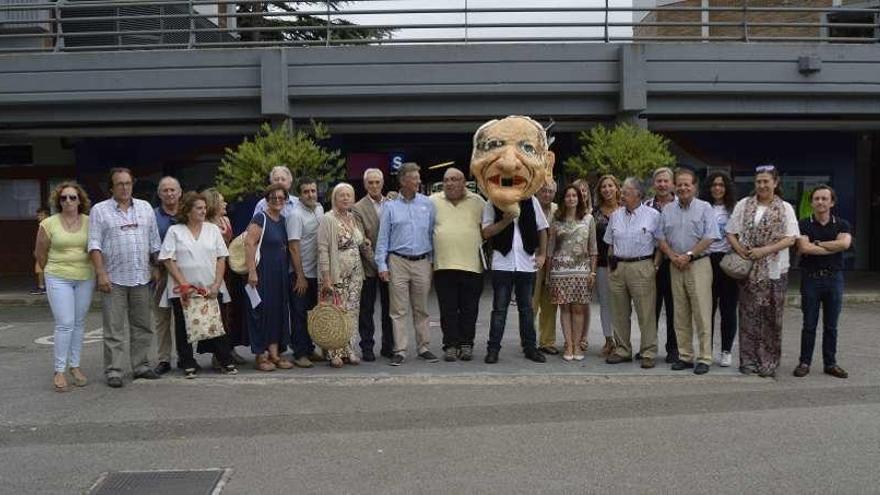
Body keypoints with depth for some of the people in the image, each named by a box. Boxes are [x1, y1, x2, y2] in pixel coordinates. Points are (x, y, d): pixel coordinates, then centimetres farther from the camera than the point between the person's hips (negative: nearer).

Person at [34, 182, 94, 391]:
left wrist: (94, 272, 9)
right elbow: (40, 253, 7)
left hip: (85, 279, 2)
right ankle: (59, 370, 2)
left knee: (79, 323, 9)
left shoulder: (89, 222, 1)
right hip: (59, 280, -2)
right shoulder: (48, 224, -2)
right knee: (65, 324, -7)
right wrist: (51, 272, 13)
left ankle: (75, 365, 20)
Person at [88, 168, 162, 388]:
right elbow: (94, 245, -5)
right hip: (113, 279, -4)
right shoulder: (99, 210, 1)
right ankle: (113, 371, 5)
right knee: (114, 328, -1)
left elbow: (154, 243, 15)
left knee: (142, 326, 10)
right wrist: (101, 274, -13)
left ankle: (141, 366, 20)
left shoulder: (145, 208, 12)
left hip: (141, 278, 4)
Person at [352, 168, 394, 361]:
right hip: (369, 265, -3)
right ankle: (367, 347, 13)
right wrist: (372, 258, -20)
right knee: (367, 309, 5)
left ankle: (388, 346, 19)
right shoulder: (358, 208, -4)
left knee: (389, 307, 10)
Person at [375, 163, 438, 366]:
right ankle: (400, 350, 6)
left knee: (421, 309, 9)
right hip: (398, 262, -1)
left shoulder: (427, 204, 7)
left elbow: (433, 233, 9)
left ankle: (423, 347, 17)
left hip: (422, 262, 1)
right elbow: (383, 237, 3)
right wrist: (382, 264, -4)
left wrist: (434, 261, 3)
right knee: (399, 310, 0)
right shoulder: (390, 206, 3)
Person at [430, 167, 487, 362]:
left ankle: (466, 345, 16)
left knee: (469, 310, 6)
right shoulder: (433, 201, 6)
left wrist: (482, 245, 6)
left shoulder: (477, 202, 6)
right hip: (443, 265, 0)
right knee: (447, 310, 4)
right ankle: (450, 345, 12)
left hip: (472, 265, 0)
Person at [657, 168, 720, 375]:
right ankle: (685, 356, 14)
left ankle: (704, 358, -2)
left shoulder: (705, 208, 1)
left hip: (699, 264, -4)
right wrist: (673, 256, -5)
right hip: (675, 266, 4)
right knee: (680, 314, 7)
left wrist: (688, 255, -12)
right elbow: (661, 238, 10)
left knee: (702, 313, -6)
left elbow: (709, 237, -7)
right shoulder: (667, 210, 12)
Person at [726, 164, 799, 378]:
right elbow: (731, 233, 8)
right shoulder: (743, 204, 9)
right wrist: (741, 251, -10)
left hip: (774, 270, -1)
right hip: (748, 269, 1)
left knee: (771, 316, 2)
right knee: (748, 315, 2)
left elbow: (790, 239, -4)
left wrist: (764, 250, -15)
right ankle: (748, 360, 10)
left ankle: (769, 363, 10)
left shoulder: (785, 208, 5)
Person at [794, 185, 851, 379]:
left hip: (834, 277, 2)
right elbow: (804, 248, -16)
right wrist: (833, 248, -10)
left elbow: (845, 243, -16)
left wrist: (817, 243, -11)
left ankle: (830, 363, 17)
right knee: (809, 325, 2)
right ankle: (804, 362, 9)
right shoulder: (804, 225, 1)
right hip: (811, 277, -2)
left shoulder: (842, 225, 6)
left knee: (831, 325, 8)